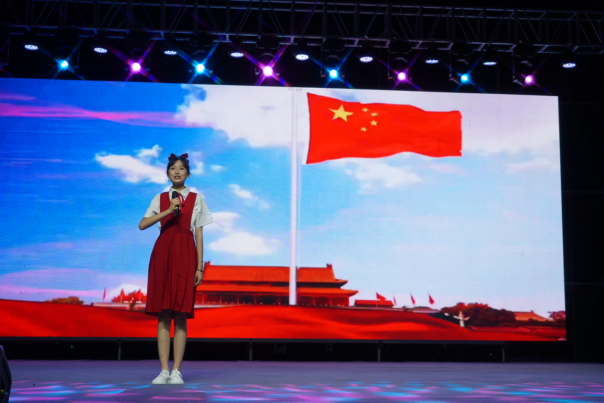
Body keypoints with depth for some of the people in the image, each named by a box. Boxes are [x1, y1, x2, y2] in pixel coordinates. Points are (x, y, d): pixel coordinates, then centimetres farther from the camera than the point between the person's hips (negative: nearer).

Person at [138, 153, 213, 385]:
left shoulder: (196, 199, 10)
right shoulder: (160, 199, 12)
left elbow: (199, 234, 7)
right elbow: (142, 225, -2)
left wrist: (199, 266, 1)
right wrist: (168, 210, -13)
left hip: (185, 256, -1)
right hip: (162, 253, 1)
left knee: (181, 316, -3)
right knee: (162, 315, -1)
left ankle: (177, 371, 0)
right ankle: (164, 370, 3)